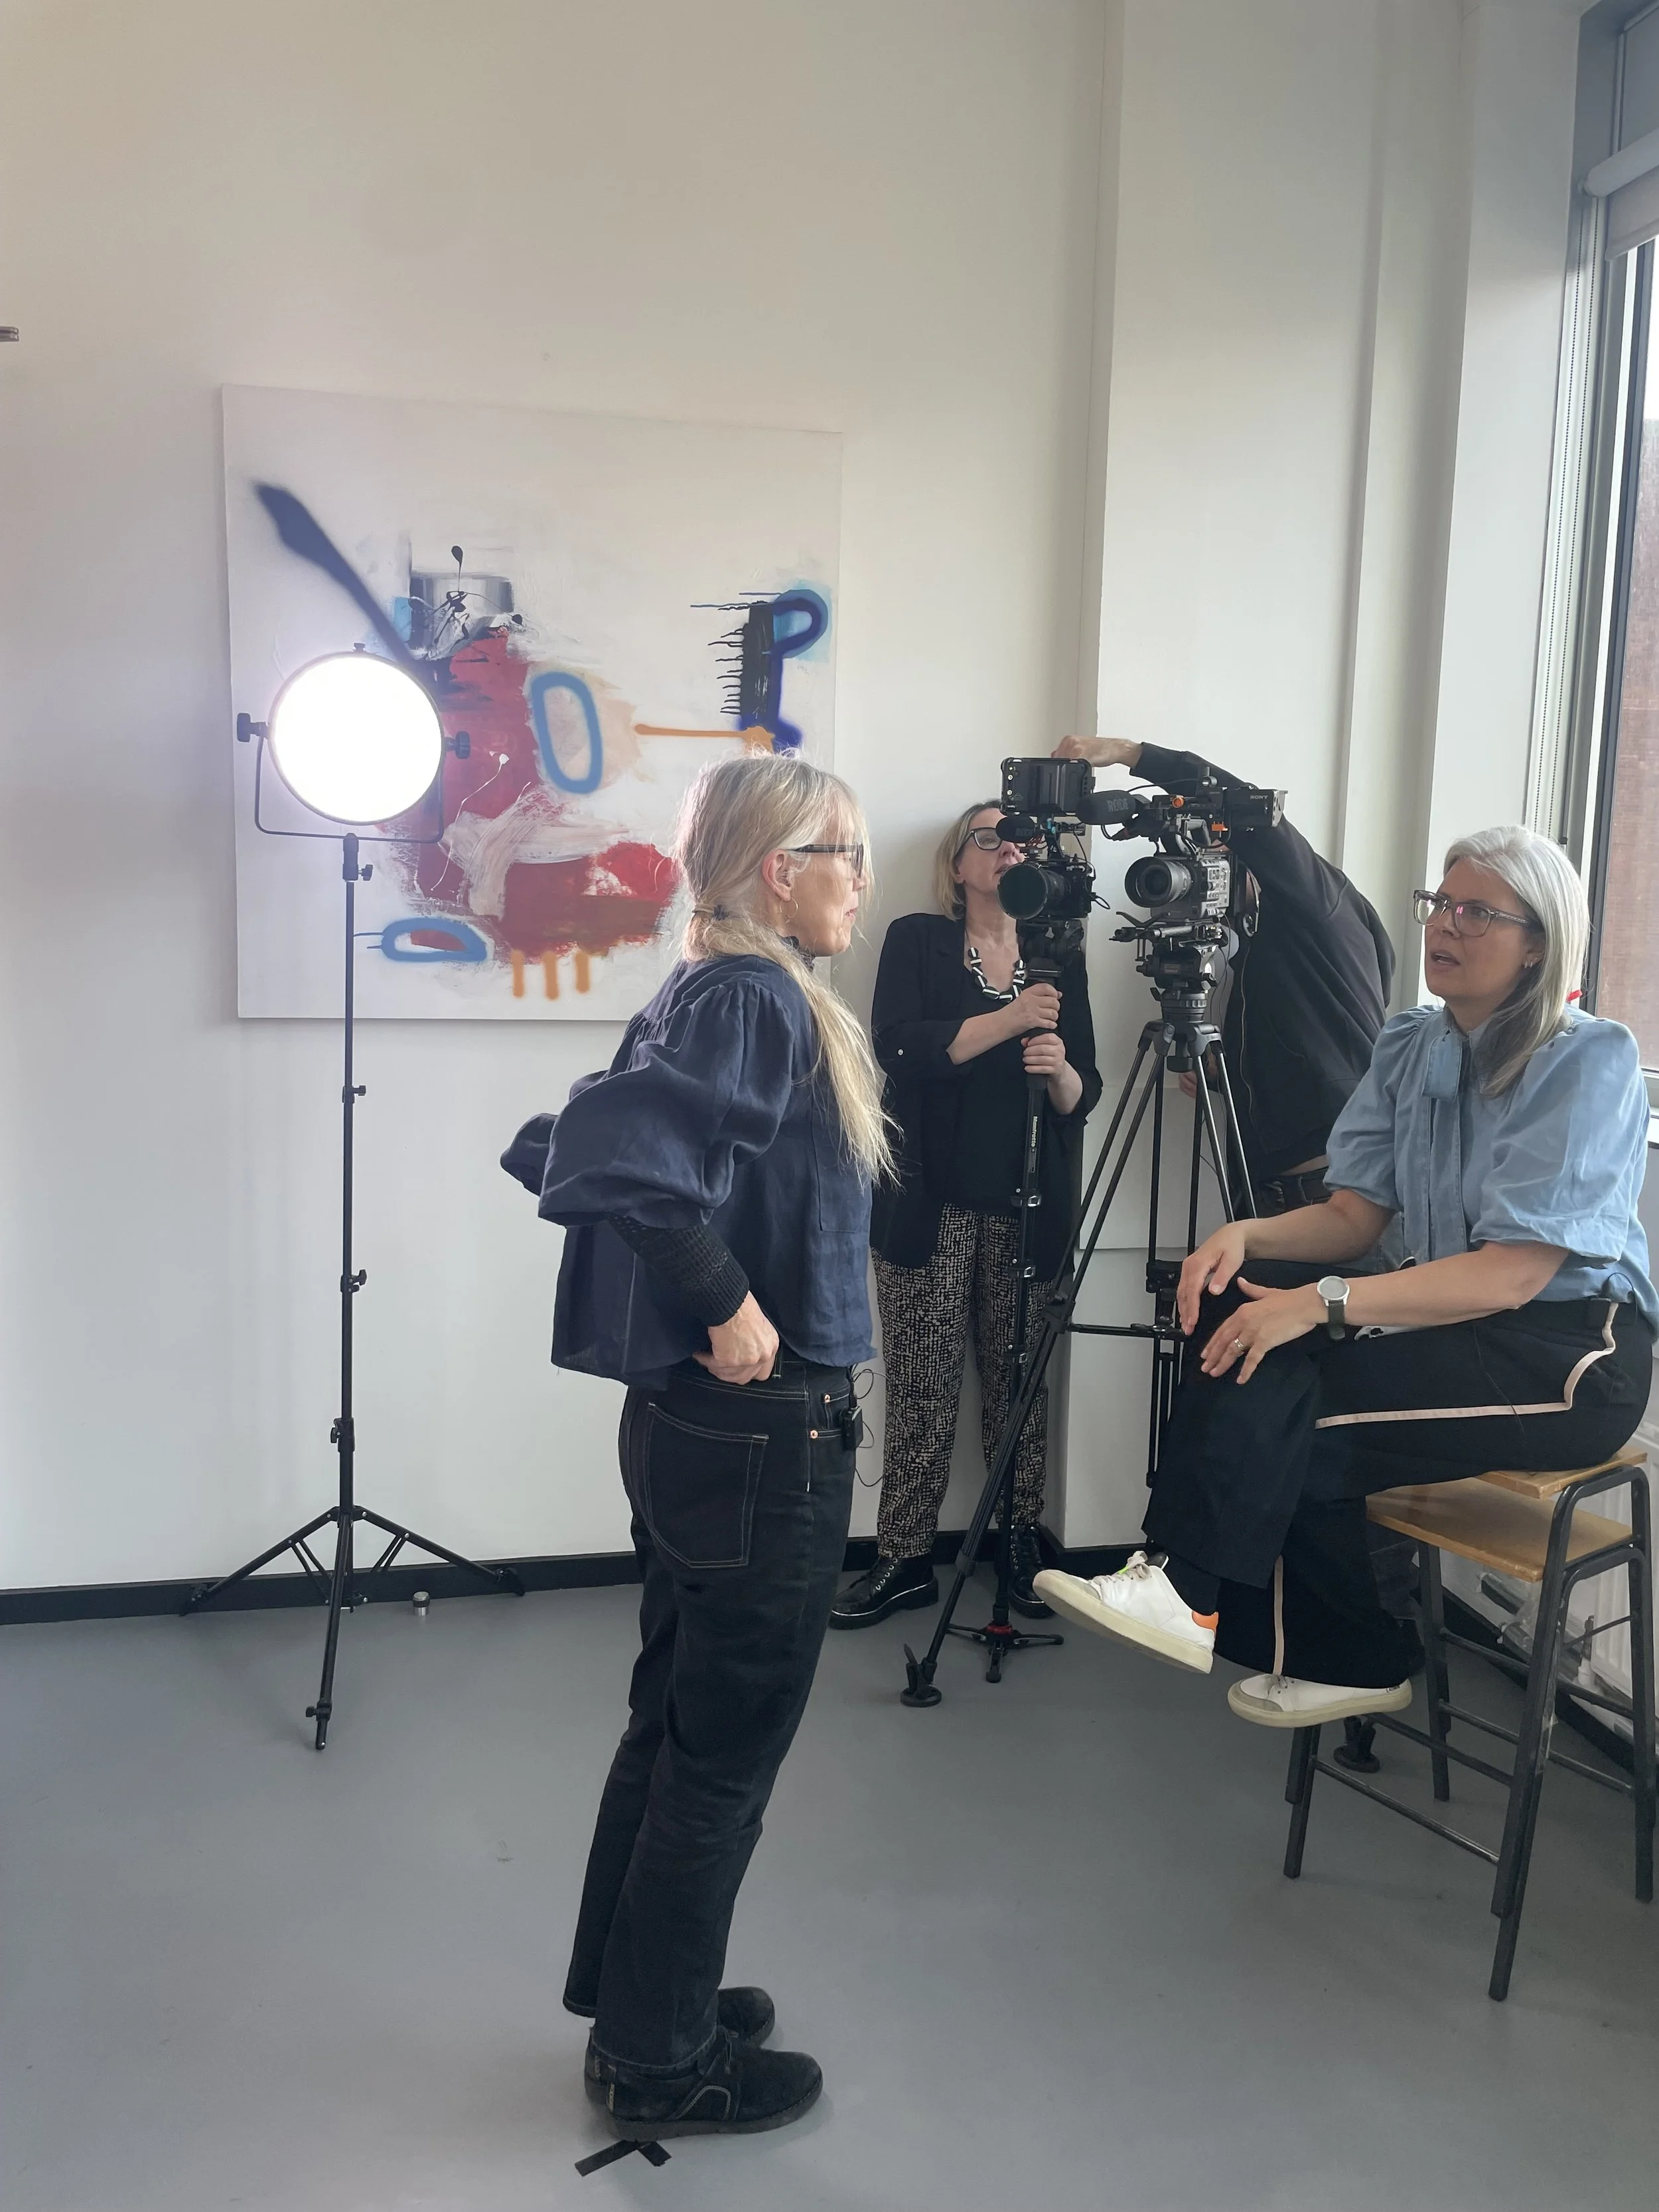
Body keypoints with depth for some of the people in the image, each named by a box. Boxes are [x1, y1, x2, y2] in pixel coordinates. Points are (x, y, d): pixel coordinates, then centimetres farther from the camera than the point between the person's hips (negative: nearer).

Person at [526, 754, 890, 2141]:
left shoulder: (722, 992, 9)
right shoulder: (756, 998, -18)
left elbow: (590, 1138, 15)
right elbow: (615, 1154, -33)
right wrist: (727, 1306, -23)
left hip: (696, 1418, 9)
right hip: (764, 1433, -9)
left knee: (677, 1726, 21)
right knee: (726, 1753, 7)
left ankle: (637, 1998, 39)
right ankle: (663, 2063, 25)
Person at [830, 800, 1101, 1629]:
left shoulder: (1060, 959, 13)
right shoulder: (916, 940, 6)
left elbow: (1083, 1096, 9)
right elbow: (898, 1046, -10)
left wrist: (1058, 1066, -13)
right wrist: (1005, 1021, -19)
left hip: (1025, 1210, 2)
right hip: (930, 1207, -2)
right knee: (921, 1390, -2)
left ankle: (1024, 1544, 17)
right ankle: (905, 1560, 9)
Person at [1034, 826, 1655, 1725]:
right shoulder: (1410, 1045, 5)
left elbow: (1514, 1273, -23)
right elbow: (1353, 1215, 4)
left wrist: (1324, 1303, -31)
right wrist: (1248, 1235, -17)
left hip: (1574, 1350, -6)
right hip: (1457, 1327, 7)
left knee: (1284, 1401, -26)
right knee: (1266, 1385, -18)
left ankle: (1187, 1593, -10)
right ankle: (1341, 1662, -1)